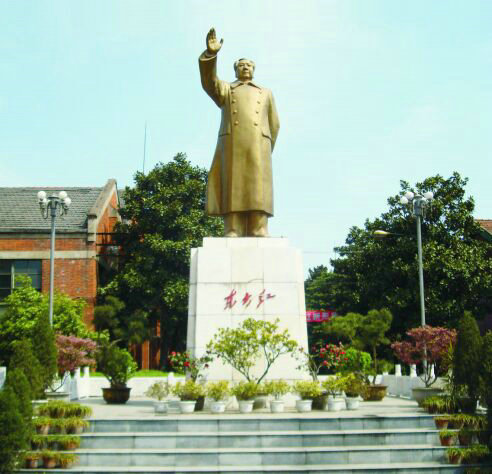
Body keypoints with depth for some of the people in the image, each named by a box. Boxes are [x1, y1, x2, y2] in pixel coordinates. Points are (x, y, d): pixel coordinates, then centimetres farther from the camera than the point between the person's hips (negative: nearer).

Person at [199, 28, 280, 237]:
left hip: (257, 146, 1)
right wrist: (211, 53, -15)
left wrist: (265, 154, 14)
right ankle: (232, 236, -16)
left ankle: (258, 238, -16)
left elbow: (274, 126, 22)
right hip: (232, 146, -1)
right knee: (233, 192, -11)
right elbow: (208, 81, 0)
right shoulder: (225, 90, 23)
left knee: (257, 194, -10)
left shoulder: (266, 93, 27)